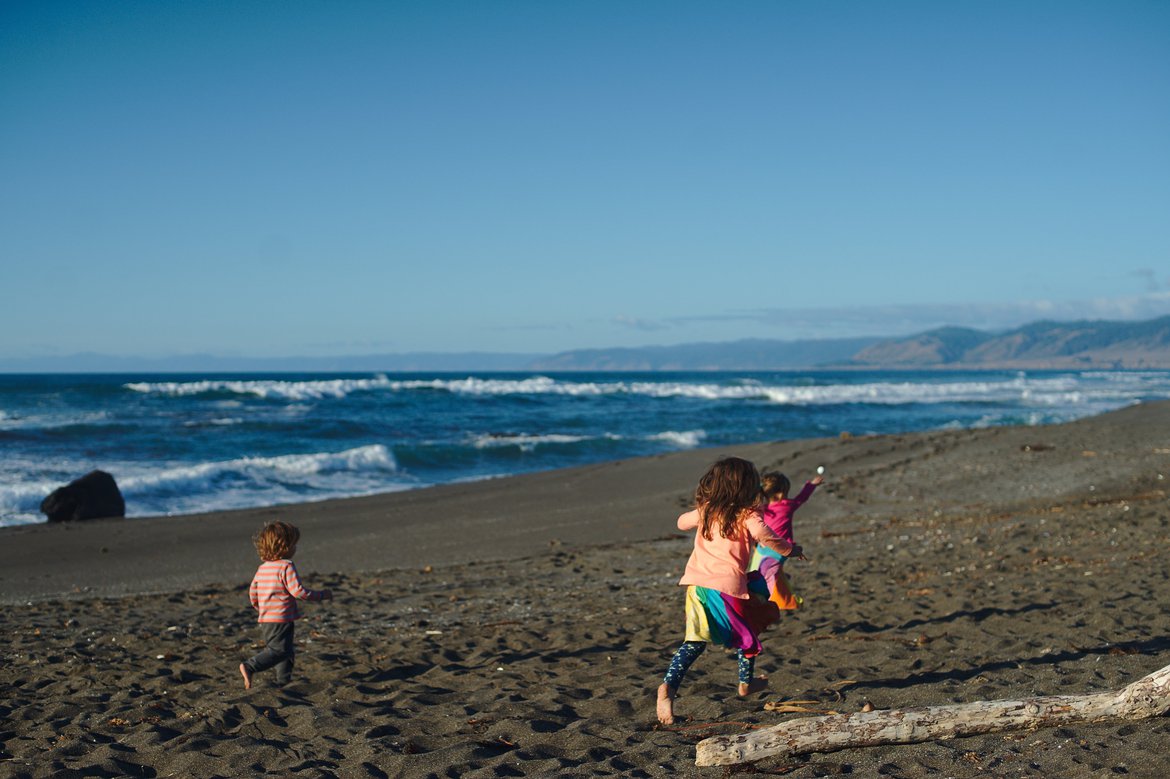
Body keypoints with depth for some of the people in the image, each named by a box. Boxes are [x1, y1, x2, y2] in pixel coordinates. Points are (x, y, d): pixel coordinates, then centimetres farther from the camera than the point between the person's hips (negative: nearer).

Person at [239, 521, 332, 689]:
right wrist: (321, 595, -7)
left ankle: (284, 681, 20)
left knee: (287, 651, 17)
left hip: (265, 620, 9)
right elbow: (298, 591, -19)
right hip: (281, 620, -9)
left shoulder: (262, 568, 11)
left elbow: (252, 594, 16)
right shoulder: (286, 566, -13)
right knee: (279, 650, -11)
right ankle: (249, 667, -21)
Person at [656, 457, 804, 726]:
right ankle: (746, 682, 37)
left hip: (696, 582, 4)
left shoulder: (704, 512, 12)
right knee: (748, 632, 23)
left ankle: (668, 686, -18)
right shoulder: (747, 516, -3)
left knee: (694, 642, 4)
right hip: (728, 585, -4)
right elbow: (766, 537, -18)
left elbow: (682, 522, 29)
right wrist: (790, 550, -1)